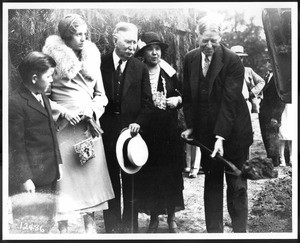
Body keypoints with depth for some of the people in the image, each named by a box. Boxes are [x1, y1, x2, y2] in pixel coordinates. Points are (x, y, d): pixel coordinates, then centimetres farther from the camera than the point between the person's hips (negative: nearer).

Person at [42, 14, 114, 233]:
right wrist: (63, 111, -14)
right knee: (64, 177, -3)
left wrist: (93, 110, -4)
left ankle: (90, 226, 13)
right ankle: (63, 228, 6)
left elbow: (101, 95, 15)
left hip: (89, 126, 4)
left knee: (91, 175, 5)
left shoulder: (92, 58, 10)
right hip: (63, 127, -4)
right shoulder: (53, 58, -4)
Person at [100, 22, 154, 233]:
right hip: (106, 132, 0)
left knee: (131, 184, 6)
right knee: (110, 184, 7)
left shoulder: (140, 68, 5)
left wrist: (139, 122, -12)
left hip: (130, 130, 1)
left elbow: (147, 102, 4)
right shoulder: (101, 64, 2)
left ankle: (130, 228, 16)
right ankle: (112, 228, 17)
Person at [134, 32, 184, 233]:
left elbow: (182, 94, 13)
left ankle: (172, 216, 18)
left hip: (169, 131, 1)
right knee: (148, 174, 2)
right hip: (146, 131, -1)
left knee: (171, 172, 4)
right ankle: (154, 217, 16)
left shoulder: (169, 72, 3)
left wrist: (177, 99, -7)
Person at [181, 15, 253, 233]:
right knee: (212, 182, 9)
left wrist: (221, 136, -24)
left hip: (233, 132, -4)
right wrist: (190, 126, 1)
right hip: (206, 132, 4)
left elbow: (229, 101, -19)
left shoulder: (233, 61, -15)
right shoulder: (190, 59, 1)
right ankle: (213, 230, 16)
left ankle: (240, 231, 13)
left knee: (237, 185, 3)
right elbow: (188, 96, 8)